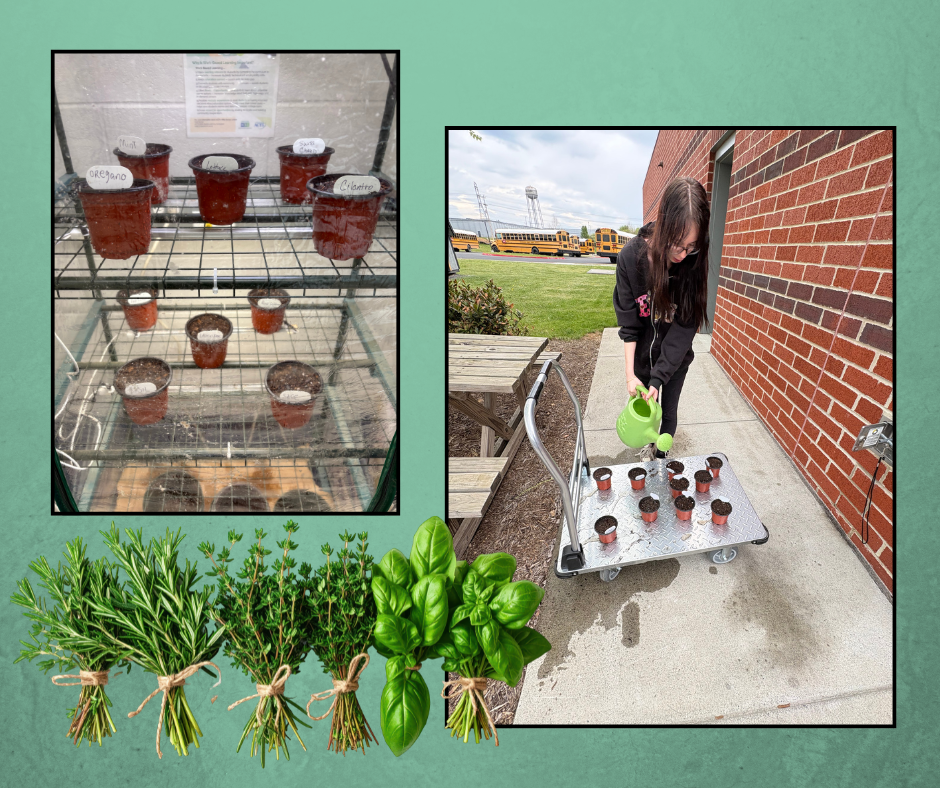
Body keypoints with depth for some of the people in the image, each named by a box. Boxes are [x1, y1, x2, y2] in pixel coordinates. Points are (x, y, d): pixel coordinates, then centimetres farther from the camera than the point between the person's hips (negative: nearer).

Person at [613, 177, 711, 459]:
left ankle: (661, 455, 38)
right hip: (641, 354, 0)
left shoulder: (694, 263, -24)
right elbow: (628, 322, -16)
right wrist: (630, 375, -18)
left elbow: (683, 328, -21)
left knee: (669, 412, 13)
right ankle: (646, 446, 44)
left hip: (675, 358, 0)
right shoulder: (632, 256, -25)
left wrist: (658, 378, -26)